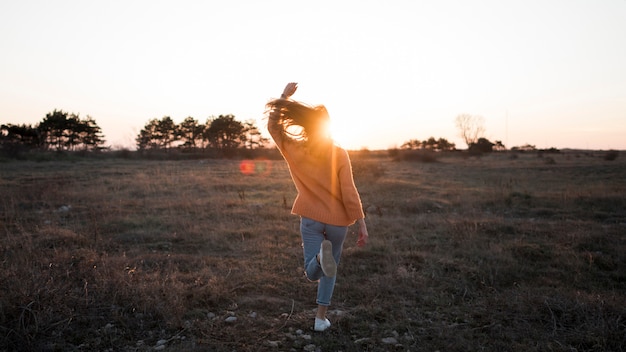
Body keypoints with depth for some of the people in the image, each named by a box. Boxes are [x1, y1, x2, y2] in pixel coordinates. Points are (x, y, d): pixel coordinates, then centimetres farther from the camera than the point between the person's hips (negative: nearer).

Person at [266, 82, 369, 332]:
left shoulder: (294, 150, -5)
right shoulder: (339, 155, -11)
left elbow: (273, 126, 11)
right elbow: (349, 193, -14)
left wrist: (284, 97, 10)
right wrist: (362, 224, -9)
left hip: (310, 218, 1)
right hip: (337, 220, 0)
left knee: (312, 273, 5)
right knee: (330, 269, 20)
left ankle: (321, 253, -31)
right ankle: (321, 317, 18)